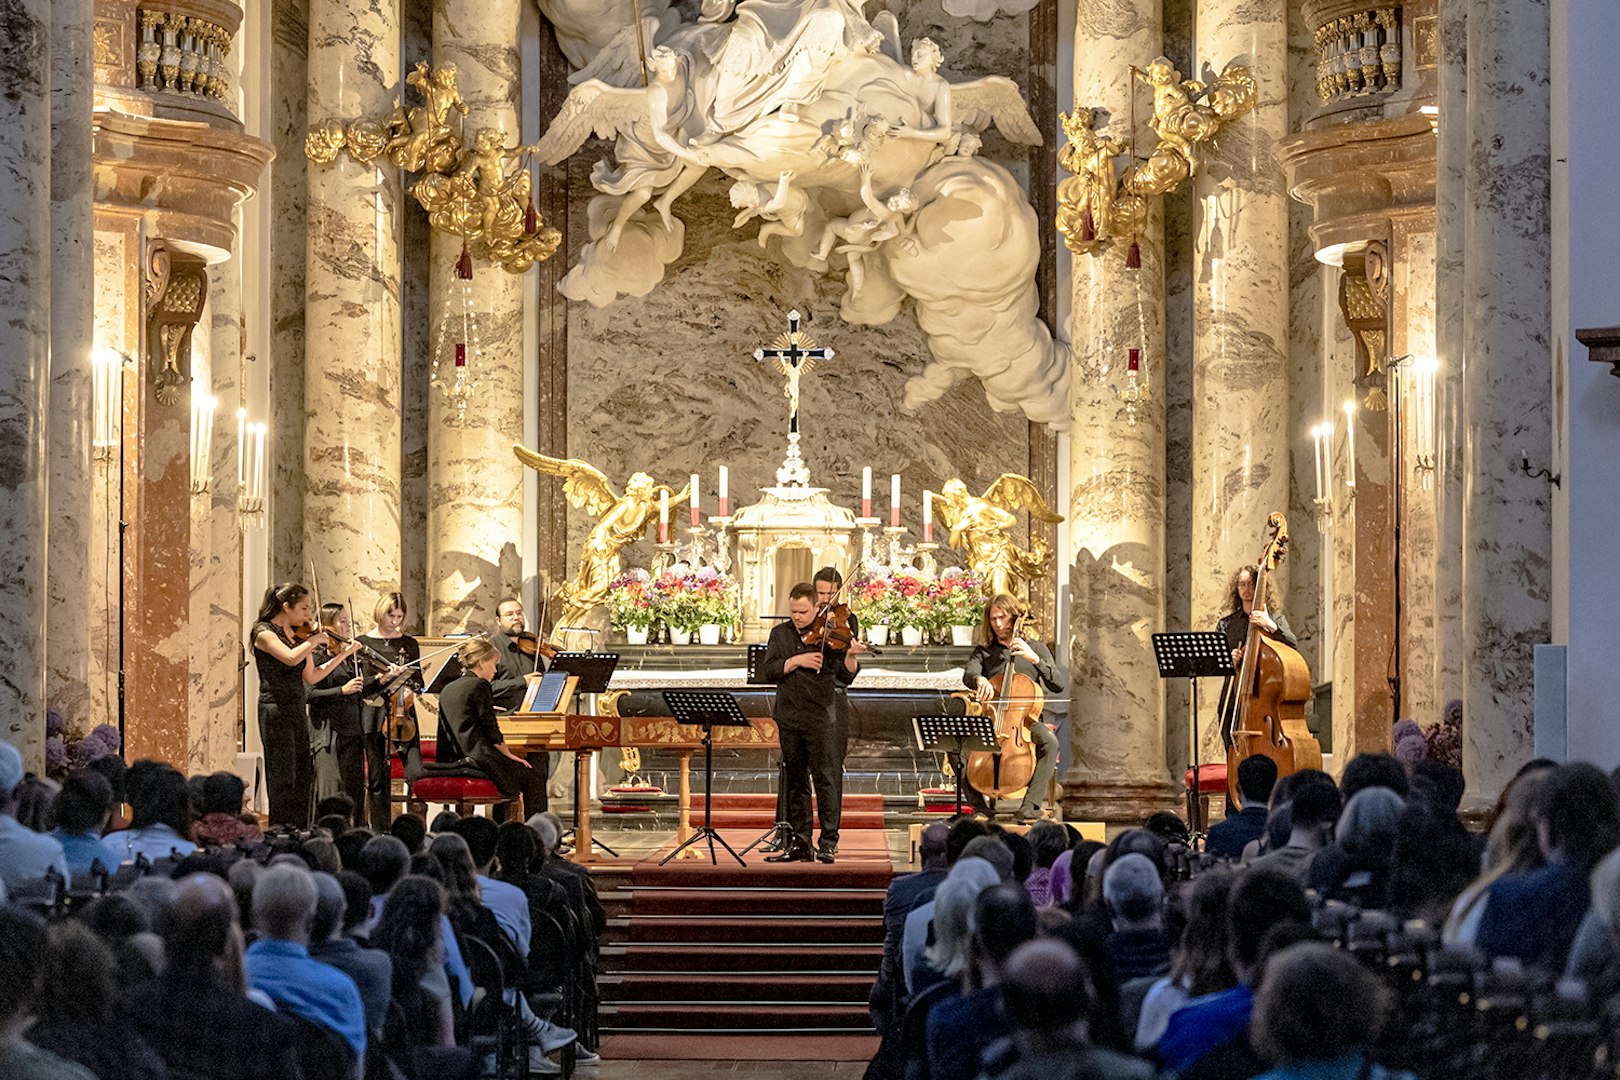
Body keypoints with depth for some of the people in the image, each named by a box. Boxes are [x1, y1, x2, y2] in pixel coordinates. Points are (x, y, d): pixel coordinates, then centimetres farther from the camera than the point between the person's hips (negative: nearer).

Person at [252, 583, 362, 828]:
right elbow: (291, 658, -27)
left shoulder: (296, 635, 14)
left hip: (298, 711, 8)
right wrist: (314, 640, -13)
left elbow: (311, 677, 15)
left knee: (303, 780, 7)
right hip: (276, 712, -8)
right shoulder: (264, 633, -9)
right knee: (283, 781, -8)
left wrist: (342, 655, 13)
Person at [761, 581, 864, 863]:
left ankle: (829, 843, -4)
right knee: (795, 782, 9)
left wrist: (851, 656, -28)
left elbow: (845, 676, -9)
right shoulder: (780, 634, 9)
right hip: (789, 718, 4)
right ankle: (799, 843, 15)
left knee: (824, 779, -6)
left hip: (820, 717, -4)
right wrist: (796, 661, -15)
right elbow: (769, 671, -2)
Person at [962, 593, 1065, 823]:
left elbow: (1060, 685, -2)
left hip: (1027, 719, -1)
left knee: (1049, 741, -36)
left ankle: (1030, 805, -36)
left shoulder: (1036, 649, 11)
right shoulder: (983, 652, 14)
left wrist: (1034, 659, -14)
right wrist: (980, 680, -32)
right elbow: (968, 674, -8)